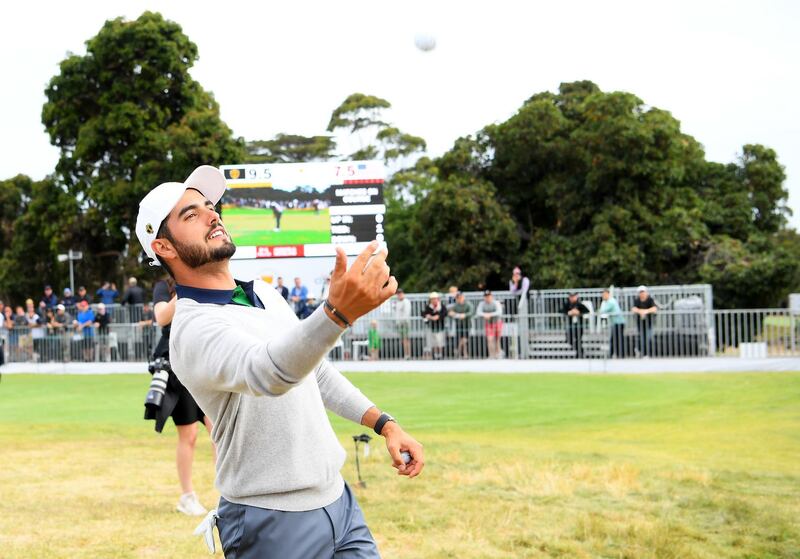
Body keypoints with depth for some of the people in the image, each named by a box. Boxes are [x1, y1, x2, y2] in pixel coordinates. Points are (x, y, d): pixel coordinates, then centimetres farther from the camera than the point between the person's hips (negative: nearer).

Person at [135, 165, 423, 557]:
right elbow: (267, 372, -40)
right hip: (273, 524, -7)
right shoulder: (193, 329, -20)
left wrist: (383, 423, 11)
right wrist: (338, 312, -56)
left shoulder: (264, 294, 8)